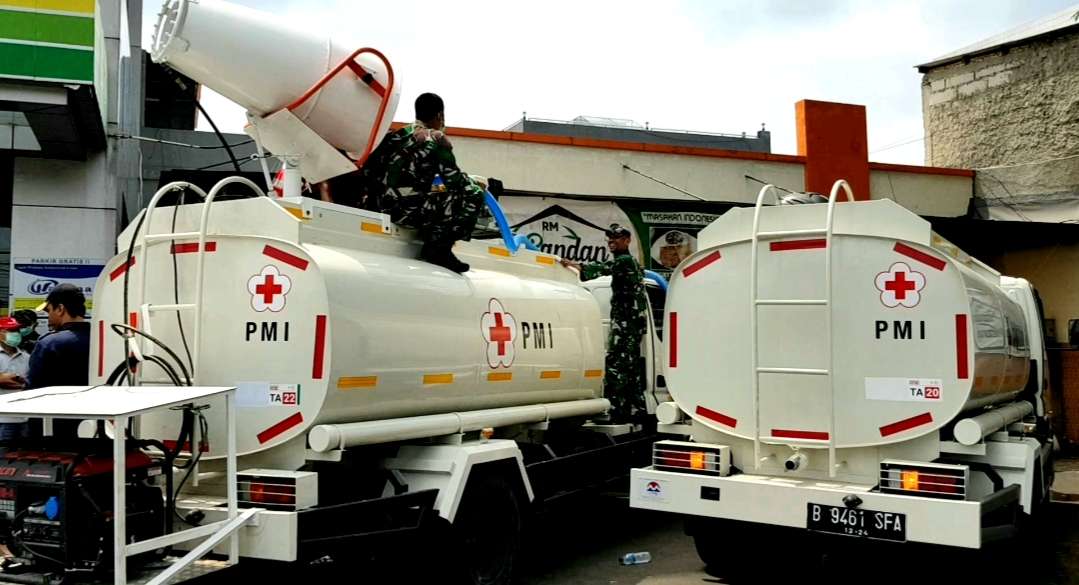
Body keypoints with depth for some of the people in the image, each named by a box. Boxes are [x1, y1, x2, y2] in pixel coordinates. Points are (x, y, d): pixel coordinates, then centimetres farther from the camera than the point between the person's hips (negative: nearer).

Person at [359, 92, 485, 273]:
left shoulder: (396, 135, 14)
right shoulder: (437, 139, -4)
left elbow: (369, 168, 15)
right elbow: (454, 180, -5)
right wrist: (475, 183, 15)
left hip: (381, 207, 8)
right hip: (408, 210, -8)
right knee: (474, 195, -1)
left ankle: (432, 246, 20)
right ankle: (439, 248, -4)